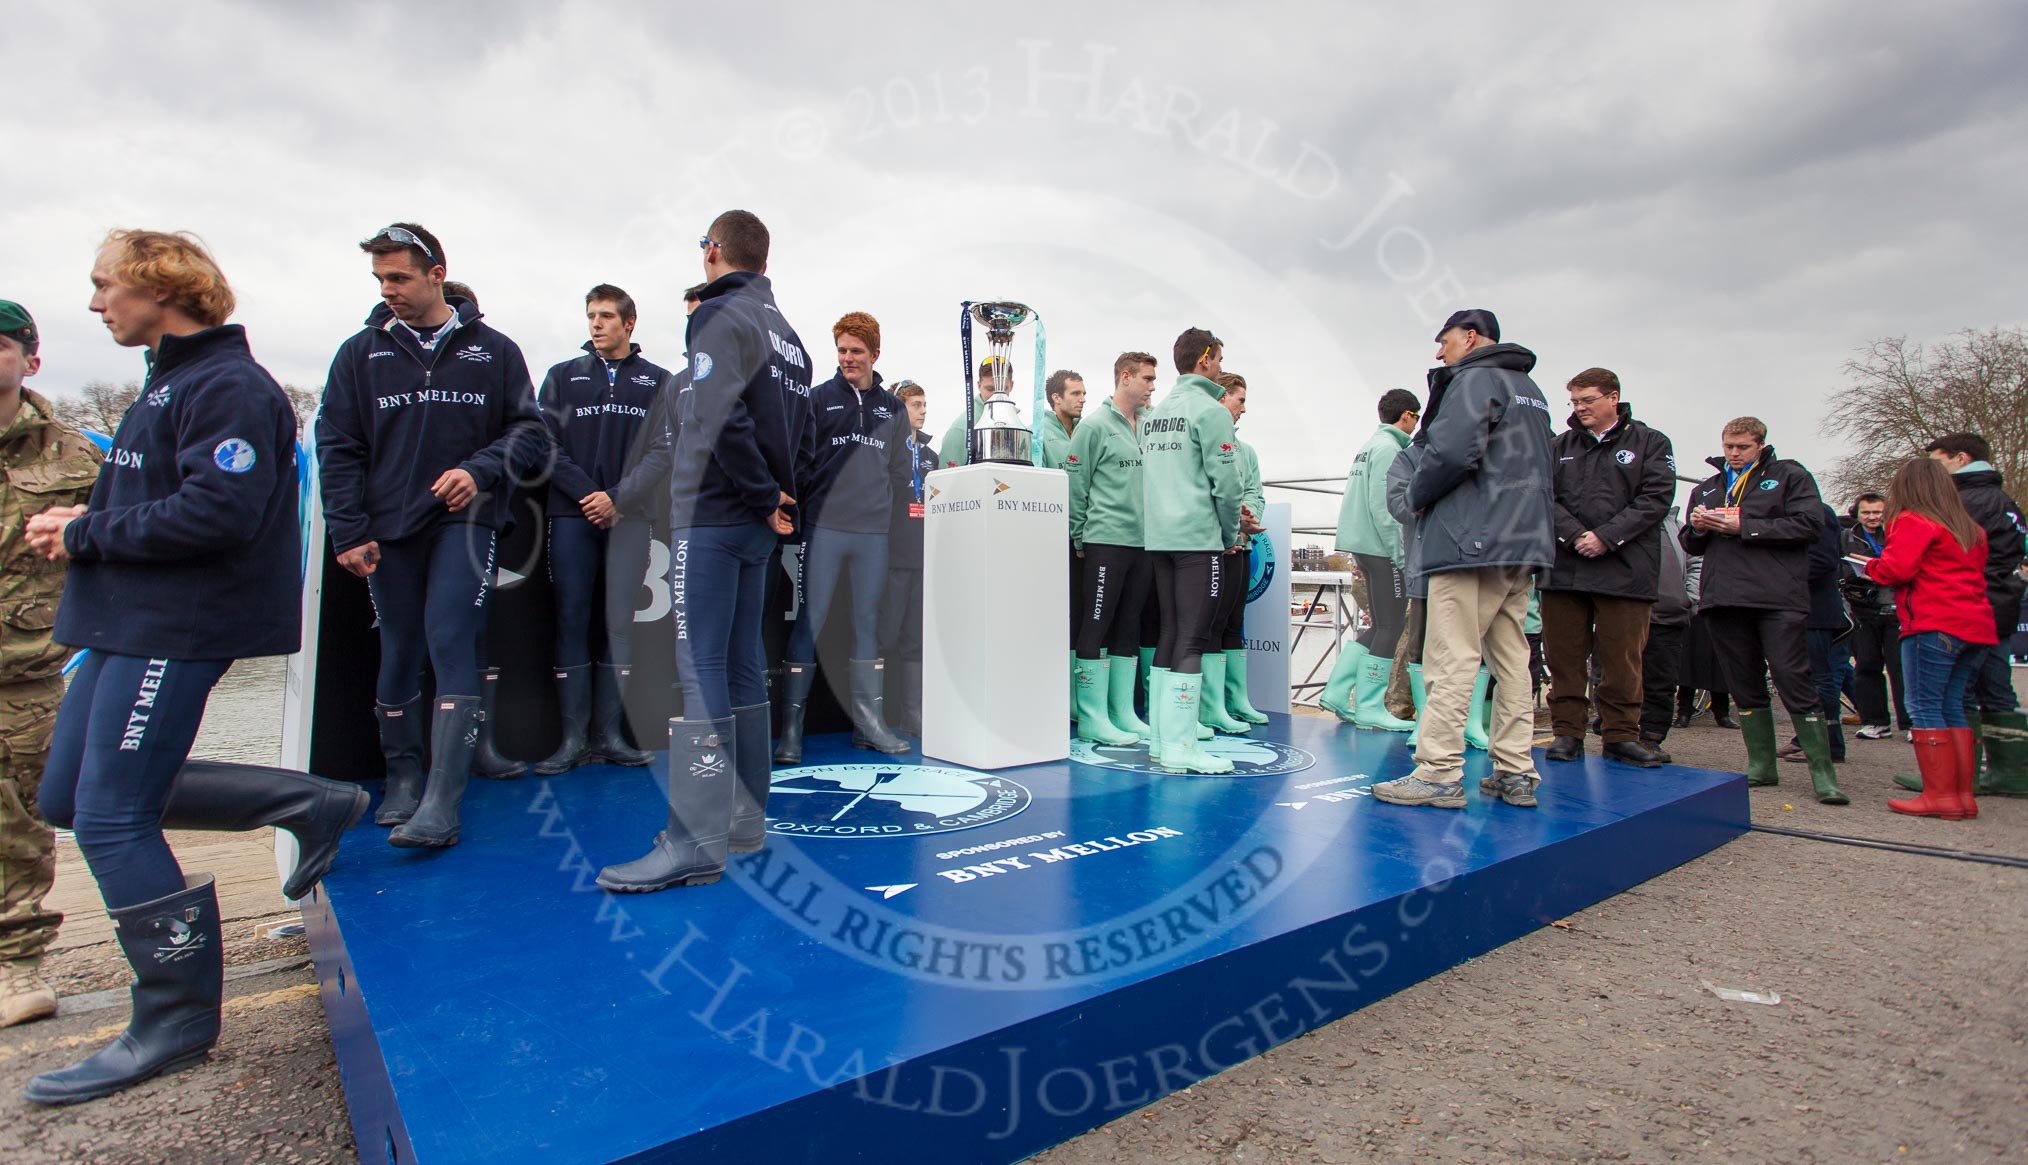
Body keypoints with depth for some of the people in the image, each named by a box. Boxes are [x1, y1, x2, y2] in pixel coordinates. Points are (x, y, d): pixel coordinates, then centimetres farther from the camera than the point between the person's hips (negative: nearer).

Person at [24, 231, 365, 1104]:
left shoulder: (229, 387, -15)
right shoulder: (168, 380, 18)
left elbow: (216, 511, -25)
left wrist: (87, 534, -14)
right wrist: (81, 523, 3)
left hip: (177, 628, -11)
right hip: (129, 621, 11)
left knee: (111, 818, -5)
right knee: (71, 797, 14)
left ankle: (175, 1022, 9)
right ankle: (308, 804, 13)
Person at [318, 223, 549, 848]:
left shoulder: (493, 350, 5)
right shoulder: (361, 352, 8)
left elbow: (530, 432, 6)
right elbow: (336, 447, 7)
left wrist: (480, 470, -12)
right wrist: (348, 532, -2)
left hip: (466, 521, -2)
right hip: (389, 526, 3)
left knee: (451, 640, -13)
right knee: (399, 651, 9)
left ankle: (442, 802, -14)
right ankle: (403, 776, 25)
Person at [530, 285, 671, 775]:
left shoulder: (658, 382, 9)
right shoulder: (563, 376, 11)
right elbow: (547, 445, 1)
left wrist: (618, 497, -12)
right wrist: (587, 494, -11)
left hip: (630, 517, 0)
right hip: (572, 516, 0)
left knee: (620, 622, 1)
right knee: (572, 620, -1)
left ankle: (609, 731, 7)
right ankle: (573, 736, 2)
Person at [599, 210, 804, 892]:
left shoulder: (718, 316, -7)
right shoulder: (787, 333, 19)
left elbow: (720, 419, -21)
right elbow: (800, 427, 13)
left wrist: (764, 497, -12)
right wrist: (777, 499, 9)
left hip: (711, 516, -8)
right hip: (757, 526, 9)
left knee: (699, 665, -9)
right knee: (742, 666, 11)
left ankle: (696, 841, -8)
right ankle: (743, 821, 19)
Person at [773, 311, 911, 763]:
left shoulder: (893, 407, 14)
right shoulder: (819, 398, 6)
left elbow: (901, 469, 14)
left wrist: (876, 503, 4)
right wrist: (812, 504, -4)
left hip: (874, 532, 3)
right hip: (824, 527, -3)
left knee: (868, 622, 7)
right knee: (809, 621, -5)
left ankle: (869, 721, 14)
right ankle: (791, 726, -1)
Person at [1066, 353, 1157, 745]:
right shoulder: (1096, 426, -6)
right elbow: (1073, 487, -7)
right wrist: (1079, 539, -6)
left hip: (1142, 543, 7)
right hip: (1105, 542, -7)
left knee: (1129, 630, 11)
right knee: (1095, 628, -3)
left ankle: (1123, 713, 19)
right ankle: (1092, 718, 4)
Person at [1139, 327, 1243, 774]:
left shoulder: (1152, 414, 17)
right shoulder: (1209, 410, -7)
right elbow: (1226, 482, -11)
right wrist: (1231, 534, 3)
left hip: (1159, 536, 8)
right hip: (1198, 537, -8)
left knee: (1170, 634, 12)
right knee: (1192, 639, -7)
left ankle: (1160, 737, 15)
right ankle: (1179, 745, -7)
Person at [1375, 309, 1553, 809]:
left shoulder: (1476, 379, -5)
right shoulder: (1529, 390, 25)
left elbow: (1452, 450, -21)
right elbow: (1532, 469, 24)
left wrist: (1418, 496, -4)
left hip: (1473, 540, -10)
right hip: (1524, 542, 10)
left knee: (1451, 659, -9)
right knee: (1511, 659, 10)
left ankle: (1439, 772, -9)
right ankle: (1515, 773, 13)